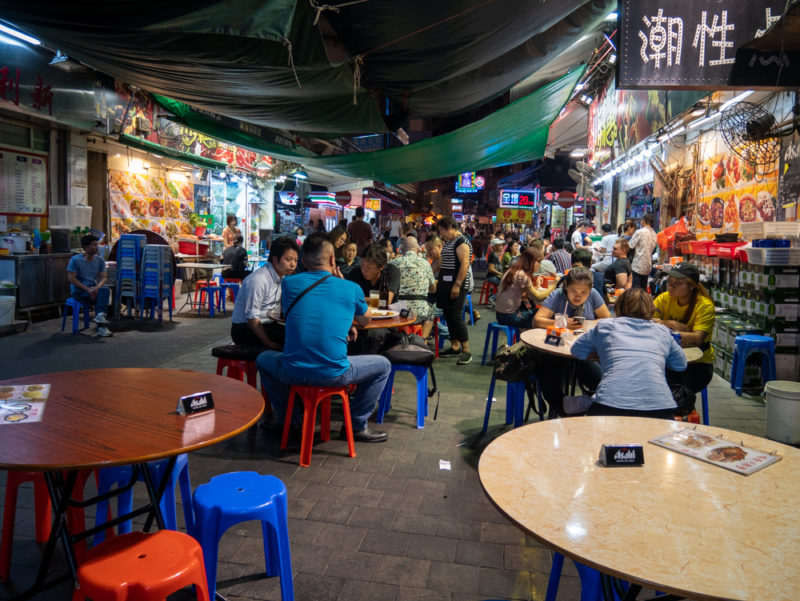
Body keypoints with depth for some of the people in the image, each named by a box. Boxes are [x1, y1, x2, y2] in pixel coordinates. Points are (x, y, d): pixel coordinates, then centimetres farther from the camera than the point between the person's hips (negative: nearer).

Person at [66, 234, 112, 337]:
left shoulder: (99, 260, 7)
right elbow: (71, 278, -11)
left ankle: (100, 315, -41)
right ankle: (101, 326, -30)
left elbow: (103, 277, 1)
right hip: (78, 290, -4)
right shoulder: (75, 259, -6)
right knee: (102, 298, -29)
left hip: (94, 288, 4)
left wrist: (97, 287, -22)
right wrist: (87, 289, -21)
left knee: (105, 289, -31)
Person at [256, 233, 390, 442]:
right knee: (383, 365, 22)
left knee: (263, 358, 35)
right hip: (334, 374, -2)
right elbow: (366, 320, 18)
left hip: (292, 373, 2)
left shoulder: (289, 283, 5)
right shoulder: (351, 288, -1)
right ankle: (357, 426, 22)